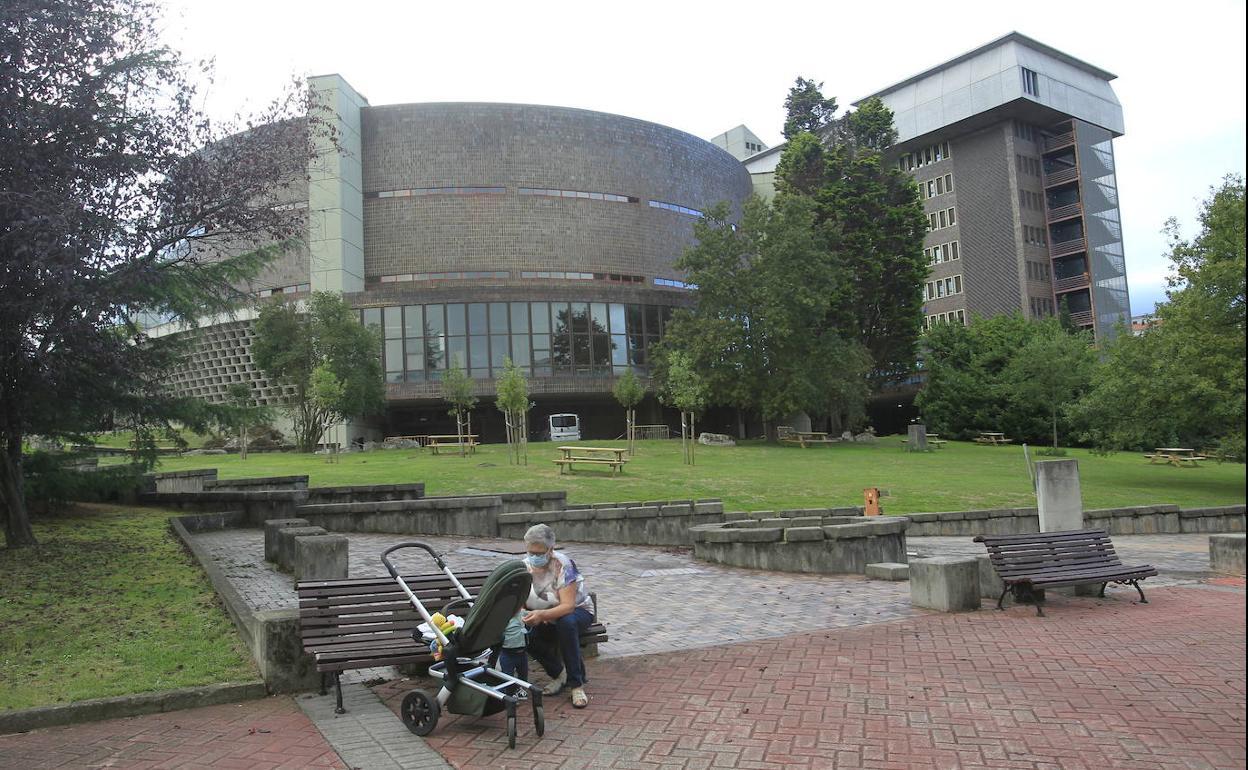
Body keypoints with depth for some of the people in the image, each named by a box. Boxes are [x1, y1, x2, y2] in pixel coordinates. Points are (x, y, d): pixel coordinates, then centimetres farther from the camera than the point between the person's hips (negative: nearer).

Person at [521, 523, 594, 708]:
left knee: (566, 623, -39)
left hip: (578, 610, -4)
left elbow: (568, 606, -32)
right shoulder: (524, 567, -10)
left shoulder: (563, 564, -25)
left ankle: (577, 684, -25)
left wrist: (542, 615, -49)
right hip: (545, 616, 4)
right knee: (525, 634, -27)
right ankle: (558, 674, -1)